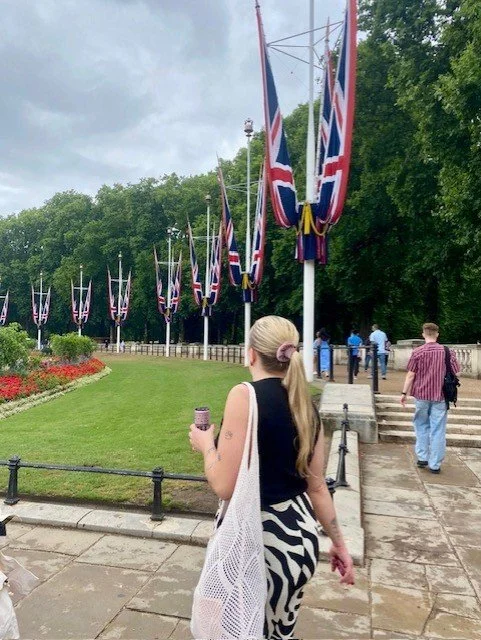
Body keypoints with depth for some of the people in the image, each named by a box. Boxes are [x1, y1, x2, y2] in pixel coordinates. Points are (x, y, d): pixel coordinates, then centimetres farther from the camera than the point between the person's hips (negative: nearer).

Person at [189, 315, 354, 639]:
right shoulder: (306, 405, 3)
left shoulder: (245, 395, -19)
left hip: (255, 538, -7)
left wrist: (206, 444, -2)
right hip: (301, 535, 7)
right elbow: (317, 486, 7)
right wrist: (339, 543, 19)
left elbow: (225, 486, -20)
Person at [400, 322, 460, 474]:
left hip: (421, 395, 0)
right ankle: (435, 464, 8)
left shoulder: (418, 352, -7)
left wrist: (404, 393, 1)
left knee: (422, 426, 18)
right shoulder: (447, 351, -4)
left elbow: (410, 375, -7)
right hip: (440, 396, 0)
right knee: (437, 430, 6)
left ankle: (422, 458, 18)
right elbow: (456, 373, 0)